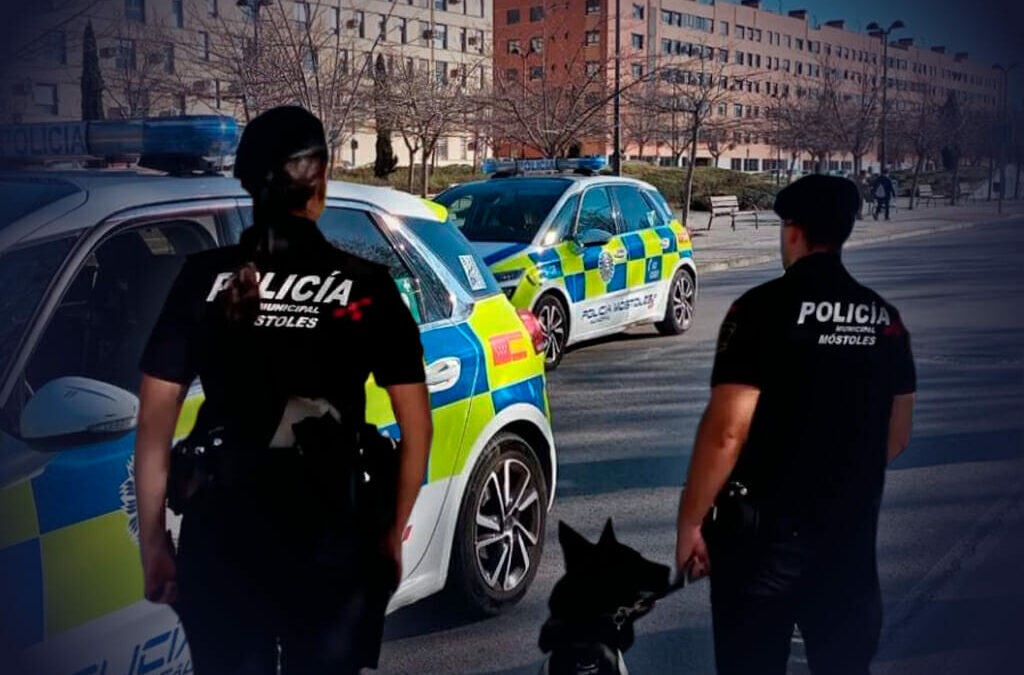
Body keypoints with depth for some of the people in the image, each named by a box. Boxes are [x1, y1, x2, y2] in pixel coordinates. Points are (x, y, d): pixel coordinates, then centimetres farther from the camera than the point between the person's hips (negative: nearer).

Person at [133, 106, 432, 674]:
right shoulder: (365, 286, -4)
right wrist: (392, 534, 9)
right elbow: (416, 426, -2)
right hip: (332, 531, 0)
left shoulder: (203, 279, -3)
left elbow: (153, 426, -2)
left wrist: (152, 542, 7)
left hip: (222, 528, 1)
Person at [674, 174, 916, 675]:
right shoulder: (885, 319, 5)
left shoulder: (764, 308, -15)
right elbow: (896, 436, 12)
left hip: (766, 527, -5)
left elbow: (726, 430, -20)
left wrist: (689, 522, -11)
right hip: (853, 530, 6)